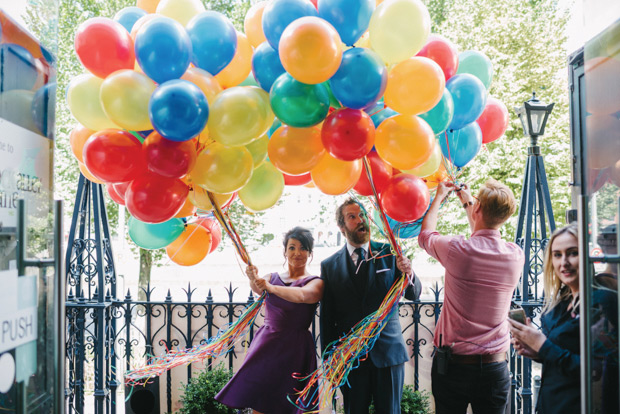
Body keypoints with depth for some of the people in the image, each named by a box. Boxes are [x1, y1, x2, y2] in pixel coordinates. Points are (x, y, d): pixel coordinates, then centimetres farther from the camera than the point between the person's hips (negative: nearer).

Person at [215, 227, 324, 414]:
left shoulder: (316, 282, 0)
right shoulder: (272, 278, 13)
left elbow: (302, 295, -22)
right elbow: (259, 288, -10)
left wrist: (271, 288, -31)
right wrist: (254, 279, -31)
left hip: (294, 349, -3)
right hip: (265, 344, 3)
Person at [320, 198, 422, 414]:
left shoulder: (389, 253, 1)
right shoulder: (329, 266, 2)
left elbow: (414, 295, -1)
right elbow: (327, 317, 3)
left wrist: (408, 274, -23)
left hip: (388, 351, 0)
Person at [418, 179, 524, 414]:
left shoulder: (457, 250, -17)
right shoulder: (516, 256, -4)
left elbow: (425, 235, 6)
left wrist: (439, 197, 20)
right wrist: (466, 203, 29)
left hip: (453, 363, -3)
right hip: (495, 367, 3)